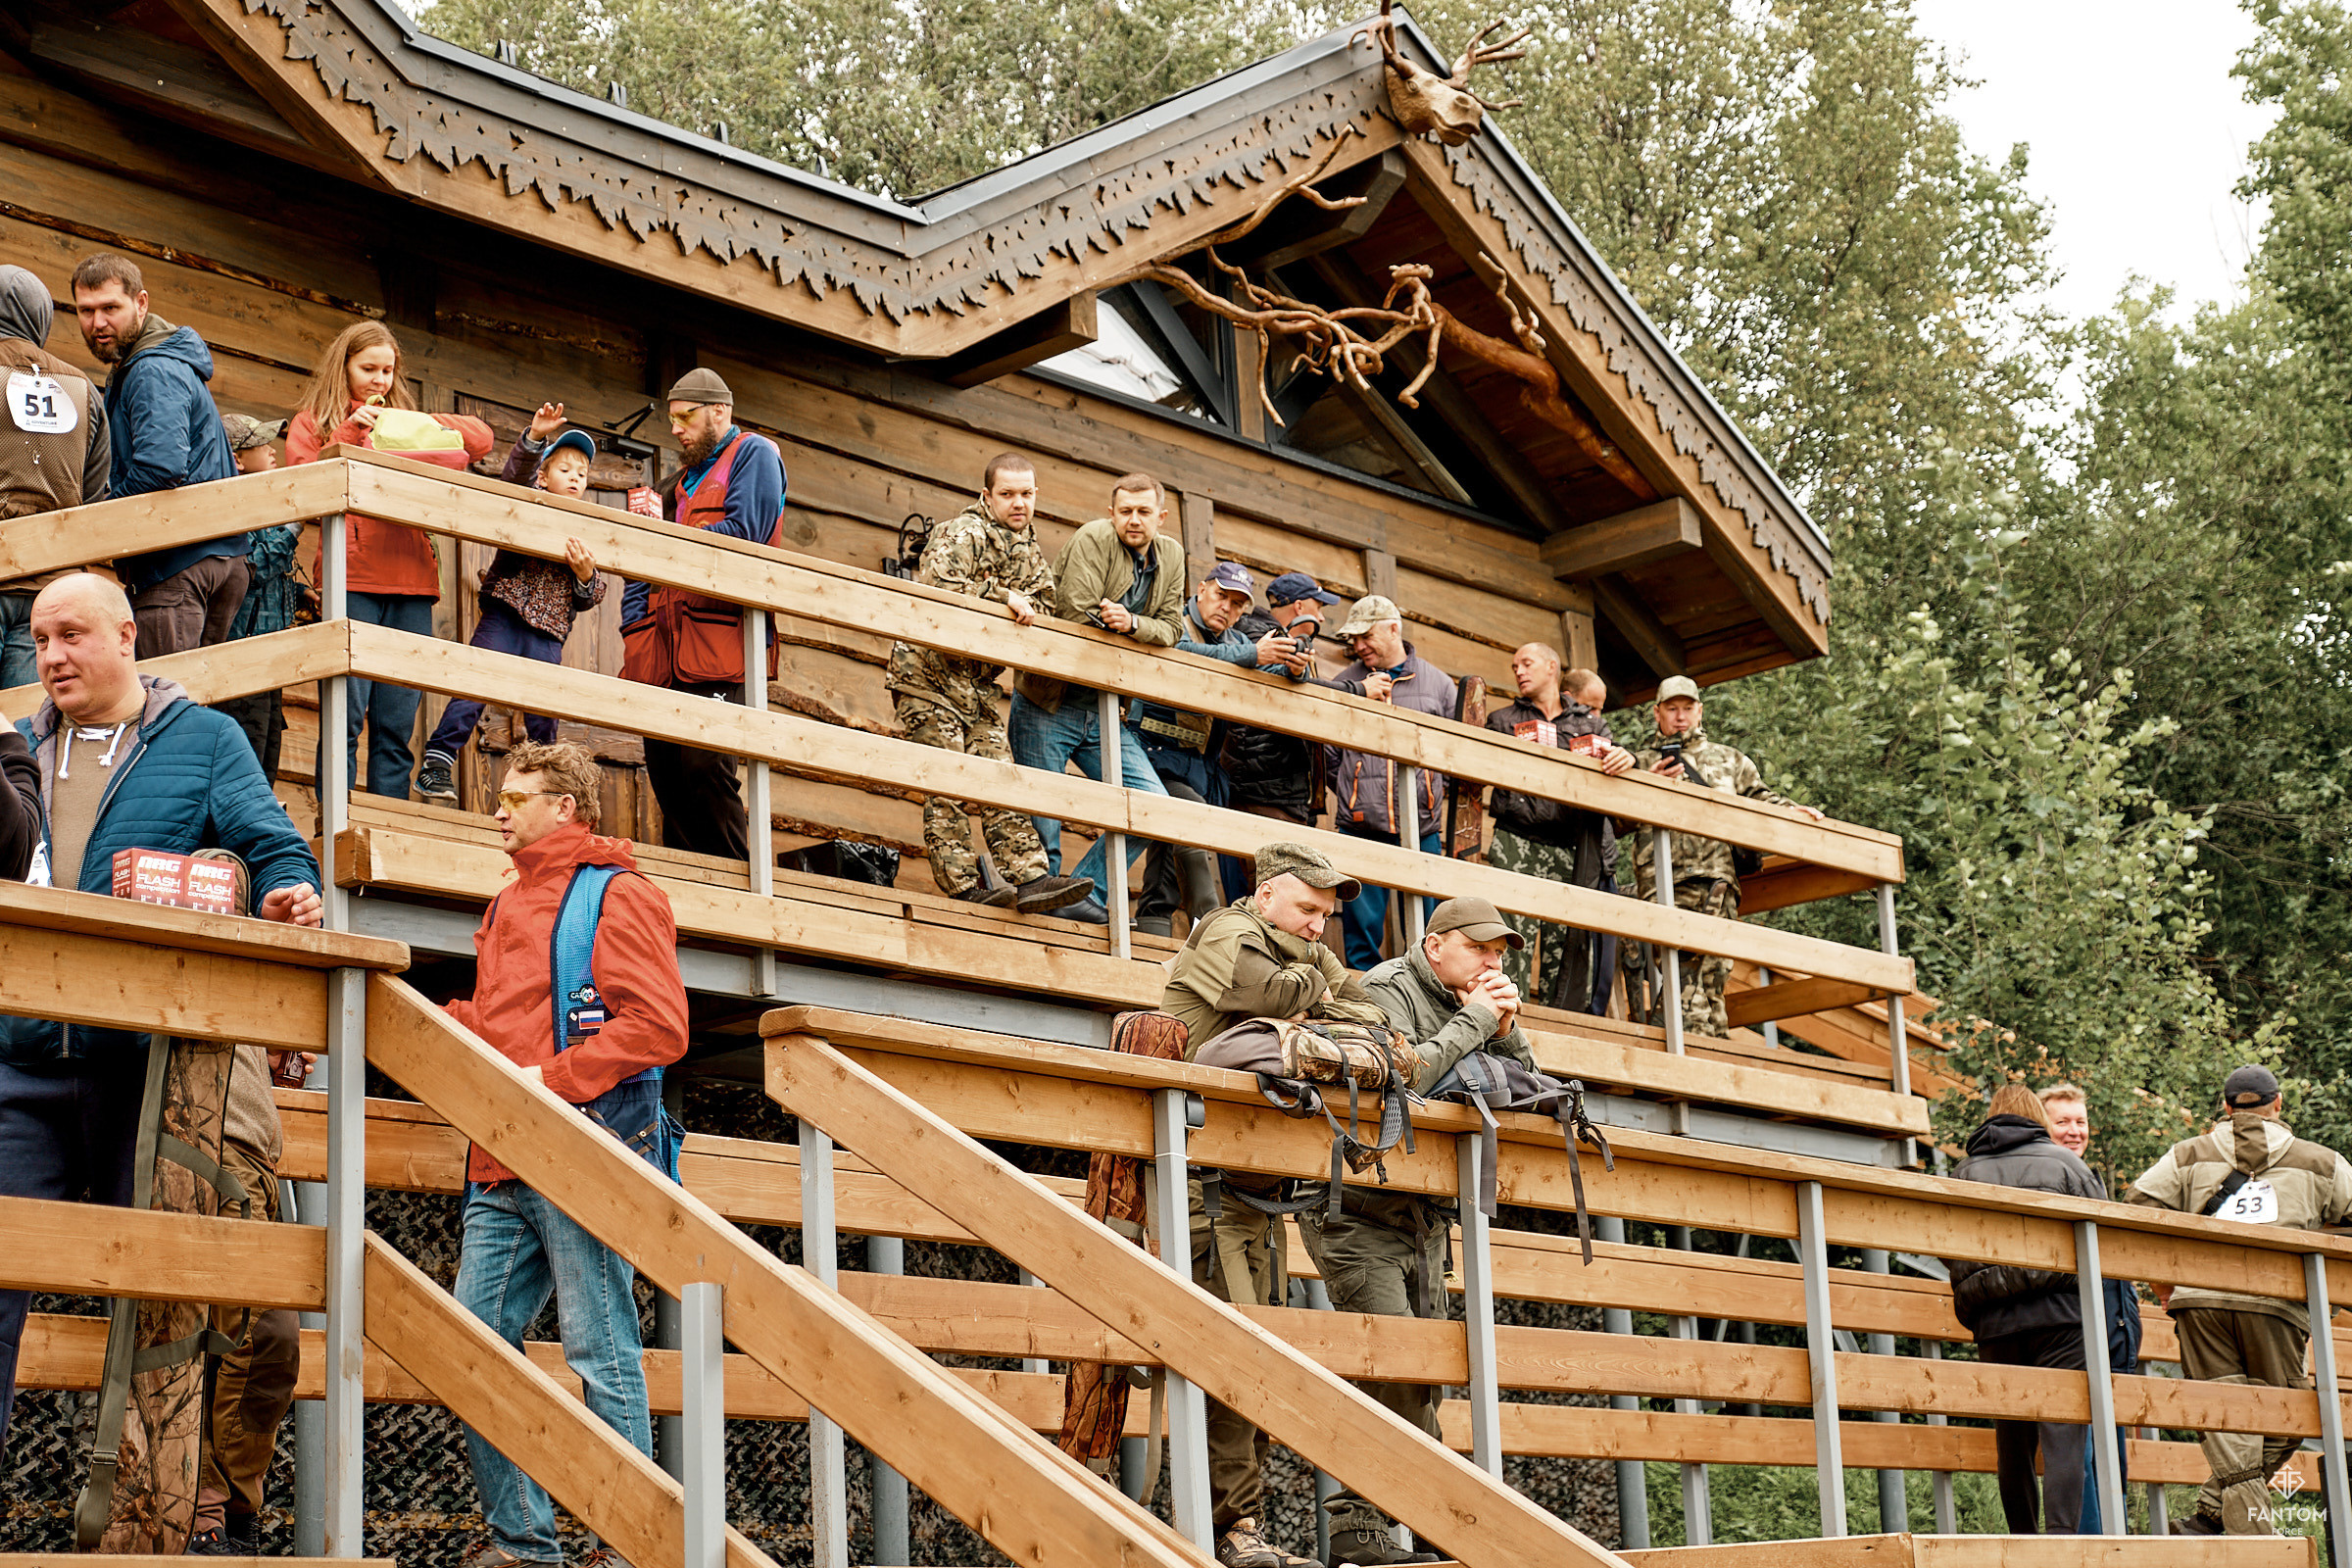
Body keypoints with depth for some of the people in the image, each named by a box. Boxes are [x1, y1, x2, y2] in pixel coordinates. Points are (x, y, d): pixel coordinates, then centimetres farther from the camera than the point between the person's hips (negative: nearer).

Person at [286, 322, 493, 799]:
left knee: (397, 726, 0)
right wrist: (350, 433, -8)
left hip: (411, 582, 4)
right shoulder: (312, 423, 16)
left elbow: (481, 437, 16)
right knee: (345, 716, -12)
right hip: (352, 581, -4)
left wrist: (422, 424, 1)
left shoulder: (404, 424, 26)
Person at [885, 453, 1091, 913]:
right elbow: (938, 586, -26)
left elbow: (1043, 603, 11)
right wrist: (1004, 598, -19)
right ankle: (963, 887, -10)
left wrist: (1025, 610, -11)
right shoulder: (963, 533, -10)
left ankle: (1030, 876, -4)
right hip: (928, 672, -8)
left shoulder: (1028, 550, 15)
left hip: (978, 681, 8)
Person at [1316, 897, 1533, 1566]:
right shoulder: (1389, 988, -9)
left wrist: (1505, 1030, -3)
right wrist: (1474, 1022, -15)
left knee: (1424, 1372, 6)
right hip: (1357, 1208, -8)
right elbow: (1404, 1073, -26)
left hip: (1423, 1218, 8)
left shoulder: (1469, 1002, 15)